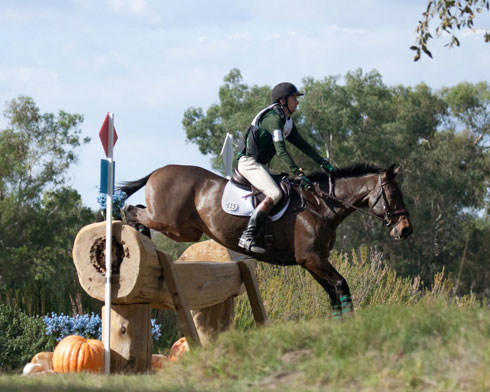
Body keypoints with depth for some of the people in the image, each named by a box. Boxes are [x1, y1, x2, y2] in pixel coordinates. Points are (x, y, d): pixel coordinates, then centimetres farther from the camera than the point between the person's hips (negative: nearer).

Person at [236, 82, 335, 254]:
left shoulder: (287, 122, 15)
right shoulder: (274, 118, -17)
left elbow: (302, 145, 19)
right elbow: (281, 150, -25)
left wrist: (323, 163, 10)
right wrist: (298, 173, -30)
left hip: (261, 165, 11)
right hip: (249, 162, -11)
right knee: (274, 194, -28)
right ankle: (247, 237, -35)